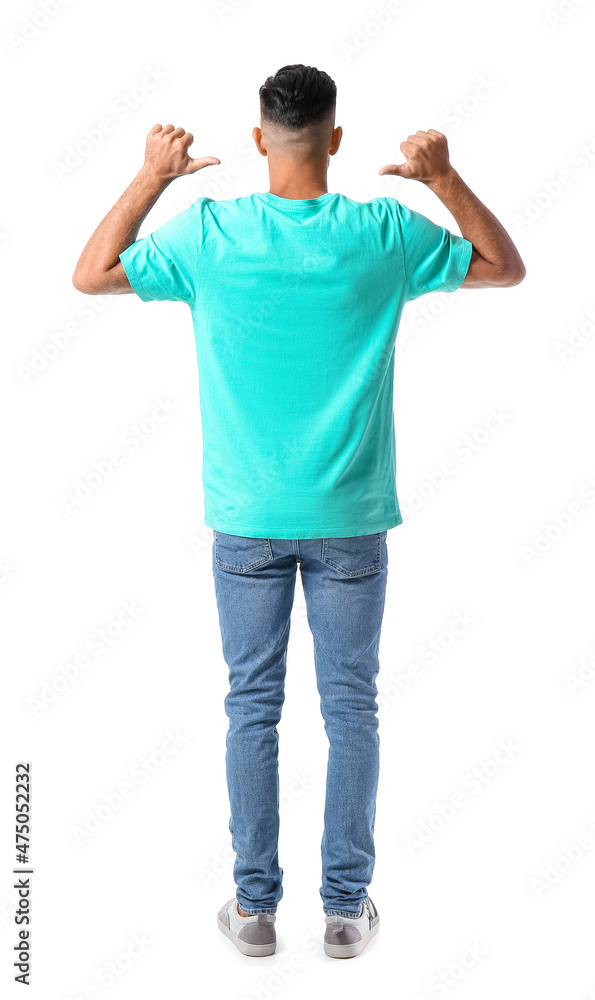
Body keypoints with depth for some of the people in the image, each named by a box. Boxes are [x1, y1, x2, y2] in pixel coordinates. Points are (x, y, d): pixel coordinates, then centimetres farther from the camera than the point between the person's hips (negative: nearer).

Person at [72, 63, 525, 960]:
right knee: (351, 706, 10)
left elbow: (89, 274, 7)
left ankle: (255, 905, 18)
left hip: (247, 518, 0)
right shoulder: (386, 235, -8)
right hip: (350, 518, 0)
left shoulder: (207, 234, -8)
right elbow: (507, 268, 7)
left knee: (253, 704, 11)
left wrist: (153, 177, 11)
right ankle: (347, 906, 18)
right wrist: (444, 178, 7)